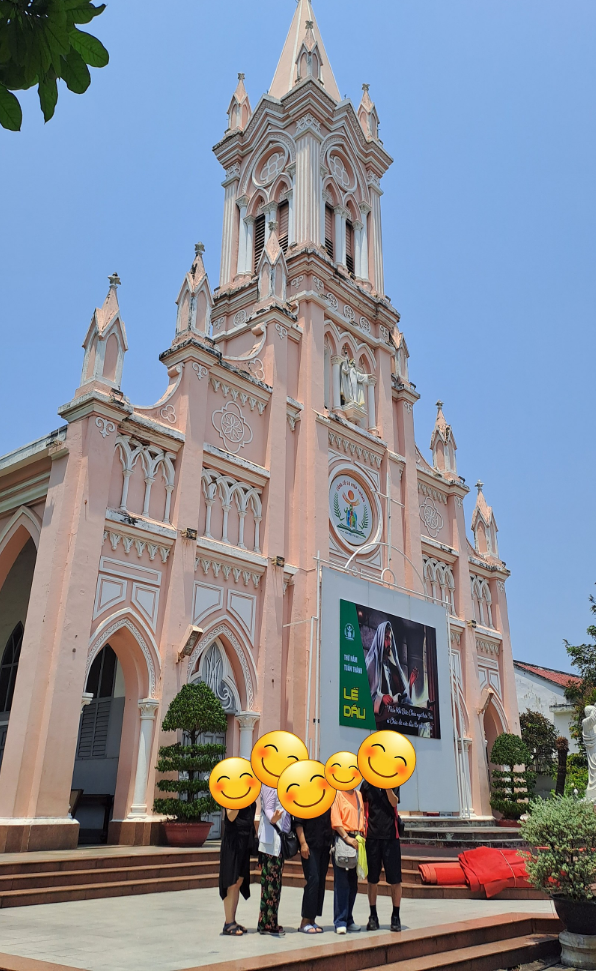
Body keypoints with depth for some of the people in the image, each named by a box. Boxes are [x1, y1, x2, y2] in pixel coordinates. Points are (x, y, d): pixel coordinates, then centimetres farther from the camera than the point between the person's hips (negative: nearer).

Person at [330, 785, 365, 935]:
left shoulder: (358, 795, 14)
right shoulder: (337, 794, -6)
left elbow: (361, 818, 17)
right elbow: (336, 820, -12)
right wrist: (347, 838, -19)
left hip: (357, 841, 6)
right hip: (342, 839, -6)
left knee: (353, 882, 10)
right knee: (342, 882, -5)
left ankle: (348, 919, 19)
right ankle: (340, 922, 2)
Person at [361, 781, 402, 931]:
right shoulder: (367, 784, 5)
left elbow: (394, 802, -14)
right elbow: (362, 808, 12)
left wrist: (387, 787, -30)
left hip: (391, 835, -1)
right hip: (372, 836, 1)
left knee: (395, 880, 1)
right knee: (372, 880, 8)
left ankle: (395, 916, 15)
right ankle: (373, 916, 20)